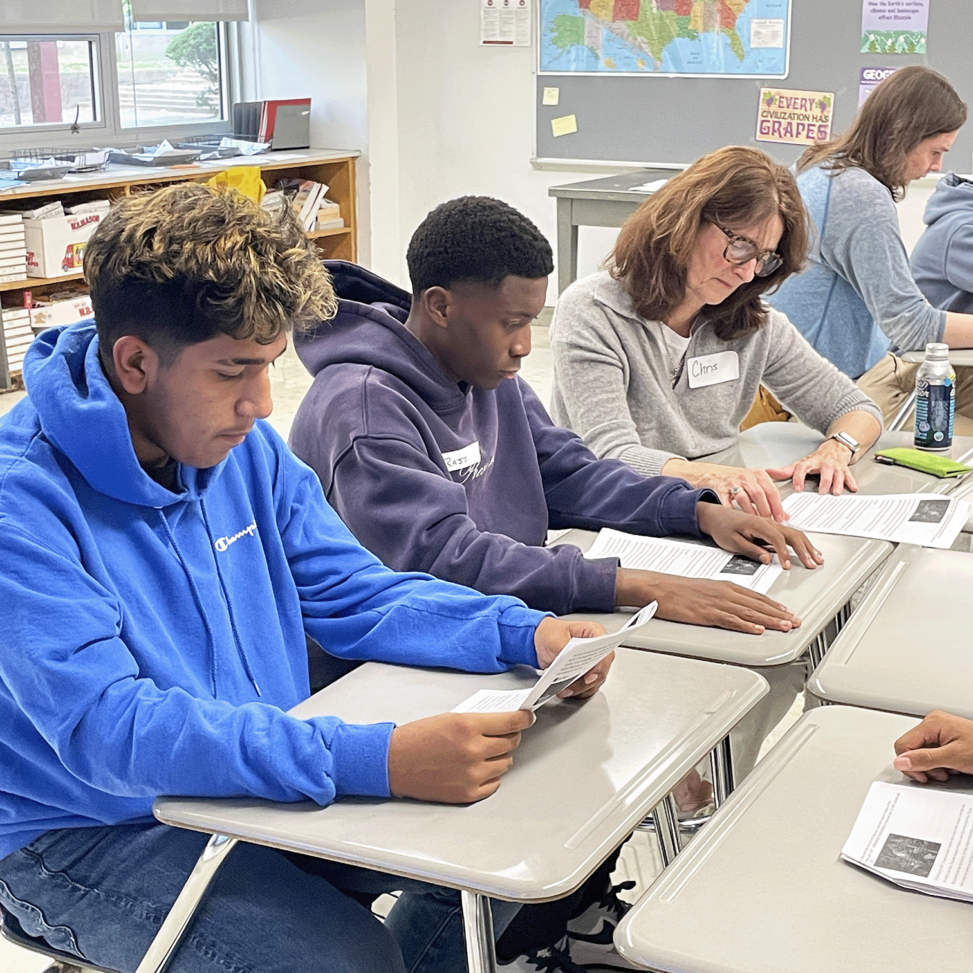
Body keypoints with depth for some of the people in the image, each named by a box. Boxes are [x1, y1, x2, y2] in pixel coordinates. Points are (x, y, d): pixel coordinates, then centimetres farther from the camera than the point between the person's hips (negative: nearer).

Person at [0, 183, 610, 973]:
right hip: (87, 834, -7)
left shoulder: (248, 449, 1)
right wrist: (374, 761, -42)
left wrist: (524, 635, -11)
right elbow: (109, 730, -33)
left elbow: (359, 598, 7)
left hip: (263, 781, 7)